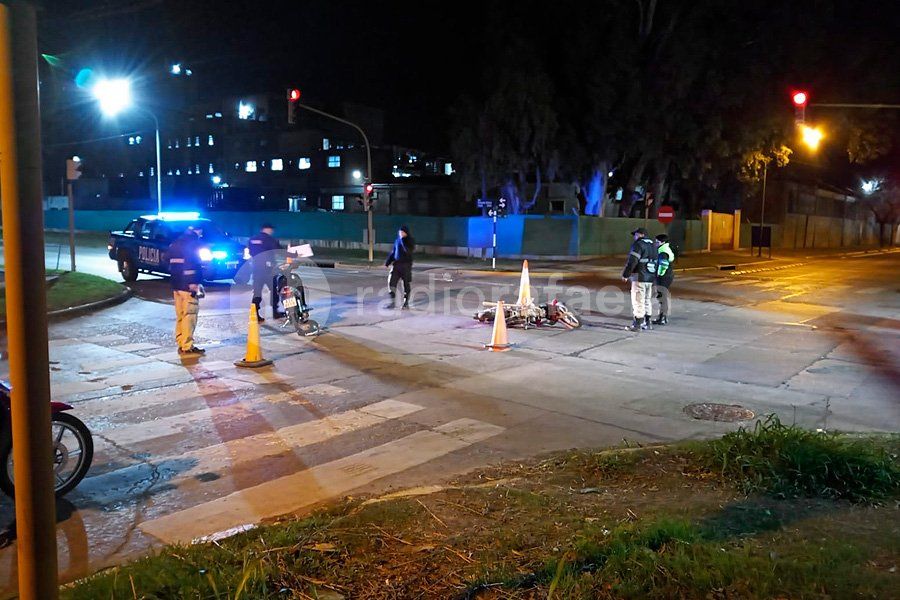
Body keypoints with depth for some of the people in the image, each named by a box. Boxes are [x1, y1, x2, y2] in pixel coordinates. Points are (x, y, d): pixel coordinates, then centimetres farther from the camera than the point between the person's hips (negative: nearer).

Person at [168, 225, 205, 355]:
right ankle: (187, 347, -7)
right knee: (189, 316, -7)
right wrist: (195, 284, -19)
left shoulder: (174, 245, 18)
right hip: (188, 286, -9)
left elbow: (171, 265, 20)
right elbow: (195, 265, -18)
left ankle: (181, 344, 16)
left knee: (180, 316, 13)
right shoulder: (192, 243, -9)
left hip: (176, 286, 9)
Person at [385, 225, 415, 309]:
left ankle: (406, 303, 13)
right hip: (396, 264, 4)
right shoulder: (397, 240, 10)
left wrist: (403, 240, -22)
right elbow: (393, 252, 17)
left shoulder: (410, 241, -5)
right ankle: (393, 302, 3)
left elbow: (408, 250, -23)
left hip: (406, 265, -4)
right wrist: (388, 262, 12)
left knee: (406, 285, 2)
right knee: (391, 282, -5)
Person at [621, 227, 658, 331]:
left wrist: (625, 275, -10)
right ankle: (647, 323, 21)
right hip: (651, 278, 9)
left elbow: (632, 261, -17)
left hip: (640, 278, -9)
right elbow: (656, 262, 16)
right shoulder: (653, 245, 16)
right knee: (647, 300, 16)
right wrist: (654, 277, 19)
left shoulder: (638, 245, -11)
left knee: (638, 301, -4)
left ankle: (637, 324, -3)